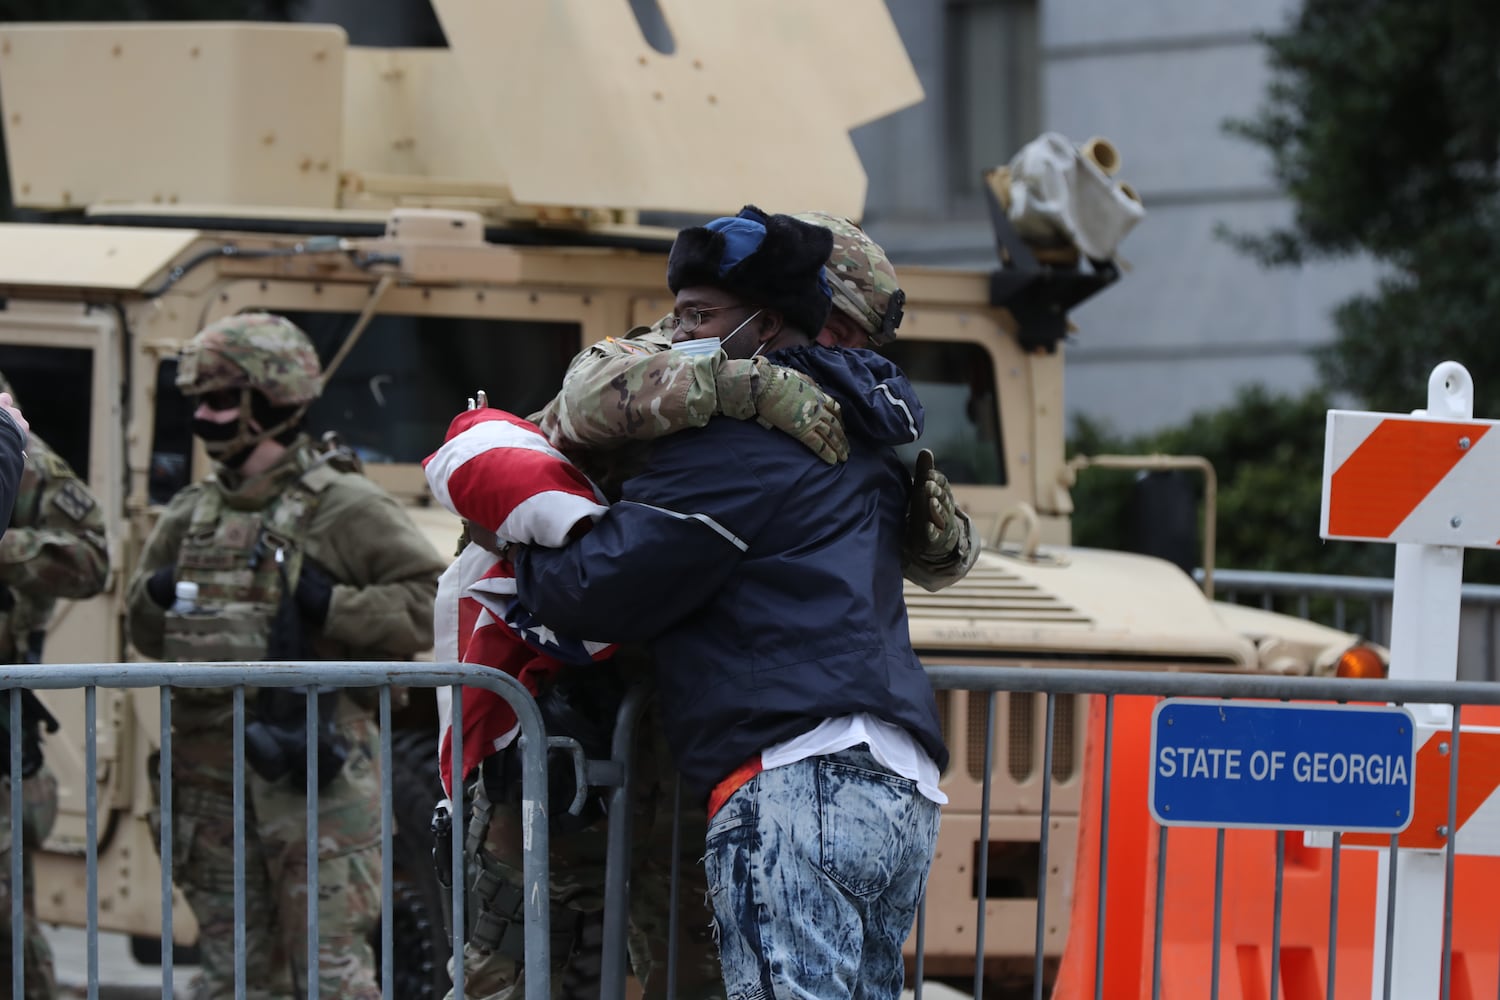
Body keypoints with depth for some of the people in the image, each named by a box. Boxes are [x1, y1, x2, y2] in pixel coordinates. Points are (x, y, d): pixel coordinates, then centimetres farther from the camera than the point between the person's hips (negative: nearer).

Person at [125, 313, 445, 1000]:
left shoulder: (341, 507, -6)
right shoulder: (191, 516, 15)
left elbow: (432, 603, -12)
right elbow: (146, 629, 24)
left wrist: (328, 606, -18)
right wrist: (157, 594, 2)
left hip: (309, 764, -7)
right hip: (210, 766, 7)